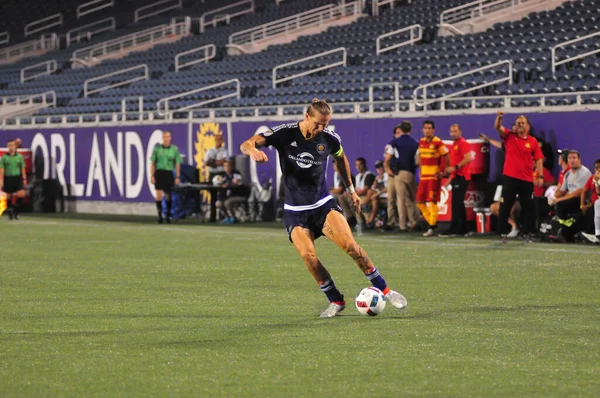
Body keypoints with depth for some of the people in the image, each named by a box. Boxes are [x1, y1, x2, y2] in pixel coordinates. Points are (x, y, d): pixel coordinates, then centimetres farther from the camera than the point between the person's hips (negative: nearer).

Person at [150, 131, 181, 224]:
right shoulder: (157, 149, 3)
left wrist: (177, 177, 1)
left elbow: (177, 164, 6)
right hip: (159, 172, -1)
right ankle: (160, 215, -6)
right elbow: (152, 163, 6)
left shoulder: (174, 149, 4)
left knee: (169, 195, 6)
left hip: (169, 173, 1)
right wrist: (152, 175, 0)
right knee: (159, 194, -10)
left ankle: (168, 215, 19)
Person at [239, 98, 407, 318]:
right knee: (308, 255, -22)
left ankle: (384, 290, -3)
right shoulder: (284, 134, -12)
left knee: (350, 245, -19)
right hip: (295, 212, -1)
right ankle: (336, 301, -2)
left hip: (323, 205, 1)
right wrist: (253, 150, -42)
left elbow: (341, 159, 18)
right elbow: (246, 145, -18)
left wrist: (350, 188, 21)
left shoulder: (330, 139, -5)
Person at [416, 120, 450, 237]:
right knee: (420, 202, 6)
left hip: (434, 176, -7)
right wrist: (421, 169, 15)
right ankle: (432, 222, 19)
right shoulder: (421, 142, 10)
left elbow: (446, 157, -10)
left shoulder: (438, 143, -11)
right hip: (424, 175, 7)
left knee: (432, 201, -8)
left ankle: (432, 227, -2)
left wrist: (441, 171, -12)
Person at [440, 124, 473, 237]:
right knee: (459, 204, 11)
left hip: (461, 177, -10)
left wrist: (455, 168, -22)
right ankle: (462, 229, 15)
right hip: (456, 177, 10)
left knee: (456, 204, -12)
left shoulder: (463, 144, -9)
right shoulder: (453, 145, 20)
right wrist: (450, 173, 22)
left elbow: (468, 158, -21)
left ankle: (453, 229, -14)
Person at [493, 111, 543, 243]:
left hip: (527, 179, 0)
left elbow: (539, 159, 1)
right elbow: (498, 127, -9)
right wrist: (499, 117, -30)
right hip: (510, 177, 0)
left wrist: (540, 176, -9)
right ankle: (502, 233, 6)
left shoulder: (533, 141, 4)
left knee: (528, 207, 3)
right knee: (505, 207, 1)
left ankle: (527, 234, 12)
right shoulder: (509, 136, 5)